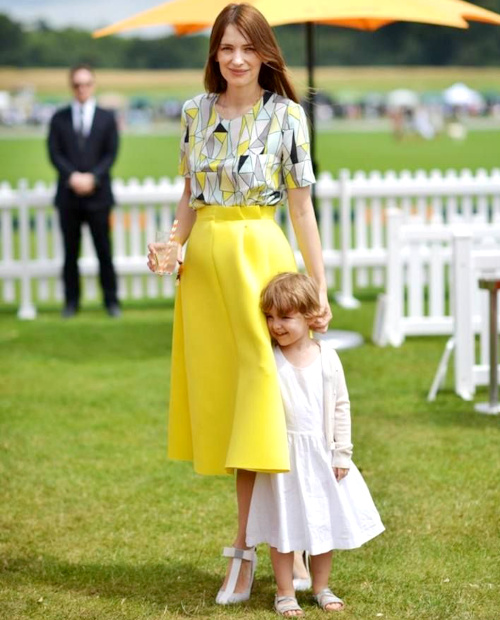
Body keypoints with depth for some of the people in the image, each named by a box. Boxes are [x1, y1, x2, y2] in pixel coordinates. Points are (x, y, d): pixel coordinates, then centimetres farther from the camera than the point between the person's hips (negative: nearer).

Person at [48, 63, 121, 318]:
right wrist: (72, 176, -14)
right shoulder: (59, 118, 9)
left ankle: (111, 300, 6)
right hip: (68, 195, 1)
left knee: (104, 250, 0)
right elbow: (54, 153, 1)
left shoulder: (106, 118, 9)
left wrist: (93, 177, -13)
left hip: (97, 194, -1)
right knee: (71, 251, 4)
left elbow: (111, 154, 2)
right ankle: (71, 301, 9)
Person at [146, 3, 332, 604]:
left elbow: (301, 207, -3)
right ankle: (249, 541, 16)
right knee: (220, 396, 6)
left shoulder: (286, 115, -4)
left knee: (258, 391, -6)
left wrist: (320, 289, -6)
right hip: (205, 260, 5)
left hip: (261, 255, -4)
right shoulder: (195, 112, 8)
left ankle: (246, 549, 0)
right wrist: (172, 245, -2)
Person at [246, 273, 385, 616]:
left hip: (322, 455, 2)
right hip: (283, 457, -2)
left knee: (325, 520, 12)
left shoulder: (326, 356, -3)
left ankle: (322, 587, 27)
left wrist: (342, 453, 0)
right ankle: (285, 593, 14)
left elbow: (341, 406, 2)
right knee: (283, 524, 3)